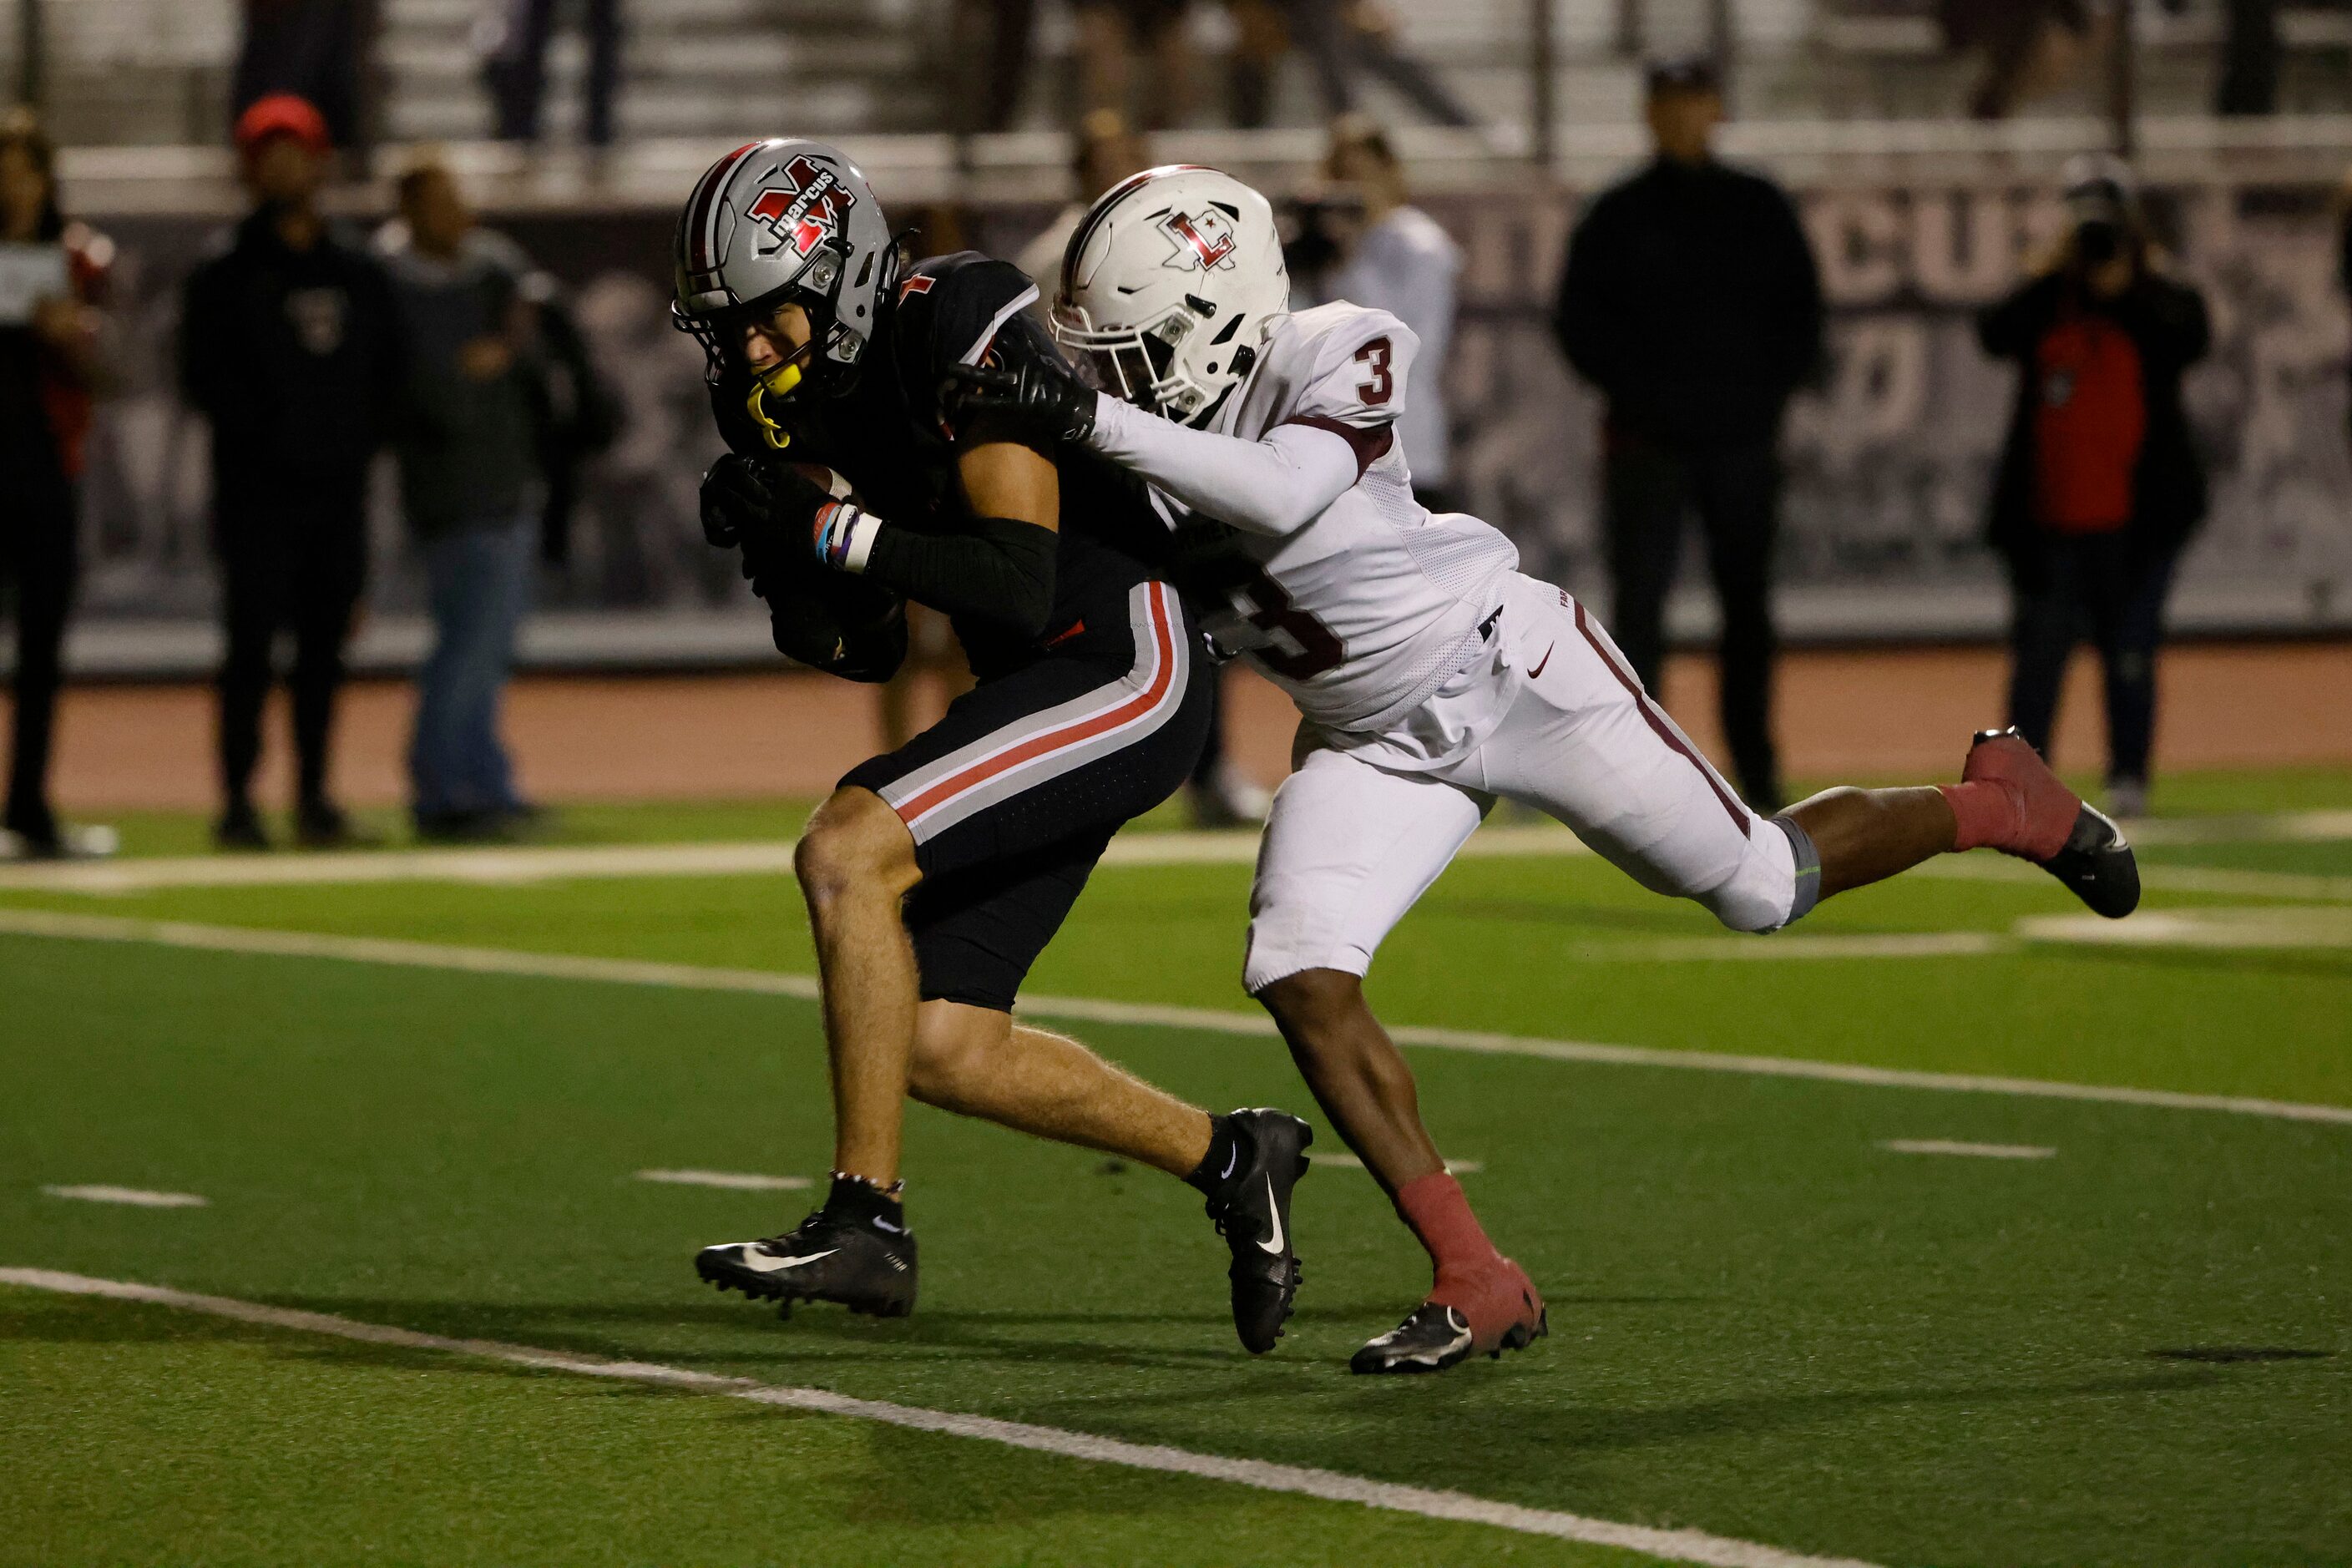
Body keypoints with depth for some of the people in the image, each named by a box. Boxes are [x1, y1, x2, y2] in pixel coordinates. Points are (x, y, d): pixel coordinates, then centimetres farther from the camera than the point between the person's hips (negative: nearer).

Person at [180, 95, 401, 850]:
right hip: (259, 488, -4)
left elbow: (386, 370, 17)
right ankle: (238, 801, -4)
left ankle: (315, 796, 12)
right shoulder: (224, 272, 0)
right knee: (253, 641, -7)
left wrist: (363, 436, 3)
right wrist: (264, 427, -15)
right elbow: (204, 378, -6)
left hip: (340, 482, 4)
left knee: (325, 644, 6)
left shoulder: (358, 270, 14)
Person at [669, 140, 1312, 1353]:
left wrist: (834, 528, -26)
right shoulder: (800, 405, 6)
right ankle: (1227, 1161, 25)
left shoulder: (957, 335, -19)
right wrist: (778, 555, -6)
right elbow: (864, 652, 12)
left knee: (845, 854, -23)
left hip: (1125, 672, -9)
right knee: (941, 1049, 6)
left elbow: (1021, 591, -25)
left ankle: (865, 1220, -17)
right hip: (1038, 694, 9)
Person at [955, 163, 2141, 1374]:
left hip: (1509, 669, -5)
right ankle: (1475, 1284, -8)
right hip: (1377, 746, 5)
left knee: (1762, 888, 5)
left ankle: (2001, 803, 35)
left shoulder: (1336, 360, -26)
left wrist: (1097, 425, -48)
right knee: (1300, 980, -16)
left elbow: (1283, 497, -43)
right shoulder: (1146, 421, -8)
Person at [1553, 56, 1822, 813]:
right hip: (1648, 445, -2)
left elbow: (1802, 311, 12)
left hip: (1744, 439, 2)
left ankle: (1756, 771, 16)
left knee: (1748, 609, 8)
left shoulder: (1761, 209, 9)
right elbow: (1579, 323, 2)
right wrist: (1634, 390, -9)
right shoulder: (1617, 215, 3)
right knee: (1638, 606, -7)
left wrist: (1769, 390, -1)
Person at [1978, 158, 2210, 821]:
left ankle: (2128, 777, 8)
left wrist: (2125, 289, -19)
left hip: (2135, 519, -2)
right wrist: (2054, 274, -15)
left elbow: (2192, 340, -16)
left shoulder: (2161, 302, 5)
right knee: (2038, 651, 3)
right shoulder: (2044, 303, 8)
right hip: (2049, 518, 2)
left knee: (2130, 653, 1)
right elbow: (1995, 333, -11)